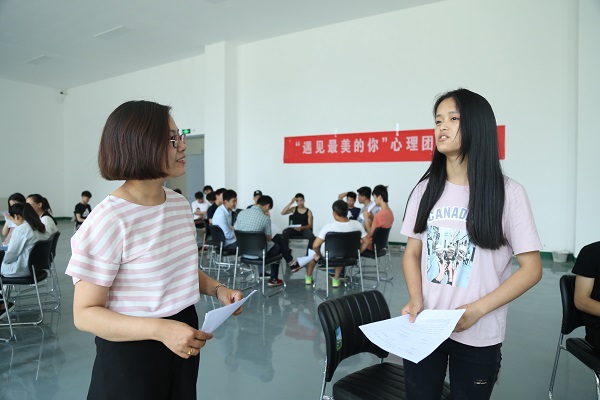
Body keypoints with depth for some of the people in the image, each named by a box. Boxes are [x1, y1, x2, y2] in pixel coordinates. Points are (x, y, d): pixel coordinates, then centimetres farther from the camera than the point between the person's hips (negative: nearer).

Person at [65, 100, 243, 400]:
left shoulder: (180, 204, 0)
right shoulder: (108, 220, -23)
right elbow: (85, 314, -19)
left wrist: (217, 289, -5)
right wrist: (159, 329, -31)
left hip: (184, 339, 7)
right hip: (130, 353, -7)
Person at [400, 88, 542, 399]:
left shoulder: (507, 192, -9)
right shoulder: (425, 189, 1)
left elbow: (531, 268, -7)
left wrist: (476, 310, -17)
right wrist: (416, 299, -10)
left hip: (477, 337, -2)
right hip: (423, 328, 3)